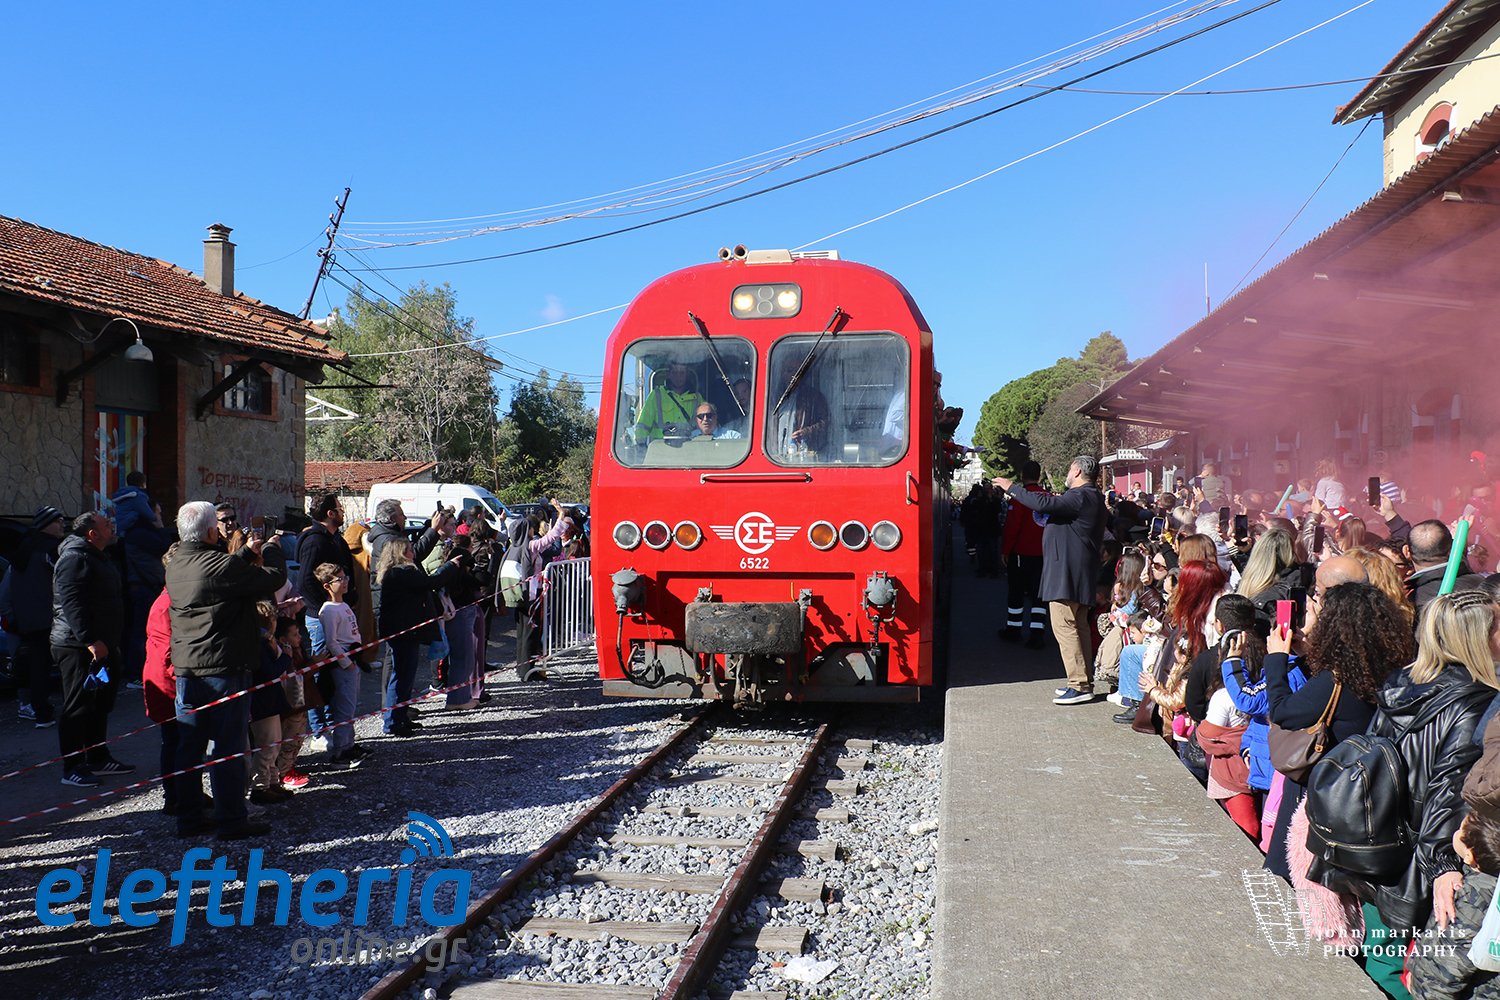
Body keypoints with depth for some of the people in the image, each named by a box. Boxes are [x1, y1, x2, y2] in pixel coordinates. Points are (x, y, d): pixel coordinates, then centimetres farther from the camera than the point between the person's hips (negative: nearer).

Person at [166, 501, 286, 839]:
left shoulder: (175, 566, 7)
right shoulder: (222, 565, -18)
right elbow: (274, 579, -13)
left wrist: (246, 552, 28)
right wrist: (272, 551, 6)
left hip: (185, 668, 8)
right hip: (225, 668, -8)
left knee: (190, 744, 13)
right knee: (229, 746, 1)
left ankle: (189, 817, 21)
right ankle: (232, 820, 7)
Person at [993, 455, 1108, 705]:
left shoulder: (1080, 497, -15)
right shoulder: (1093, 498, 19)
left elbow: (1044, 504, -26)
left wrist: (1012, 488, -17)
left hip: (1066, 570, -11)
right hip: (1080, 573, 11)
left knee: (1064, 626, -10)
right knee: (1079, 626, 13)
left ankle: (1079, 686, -10)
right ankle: (1084, 682, 18)